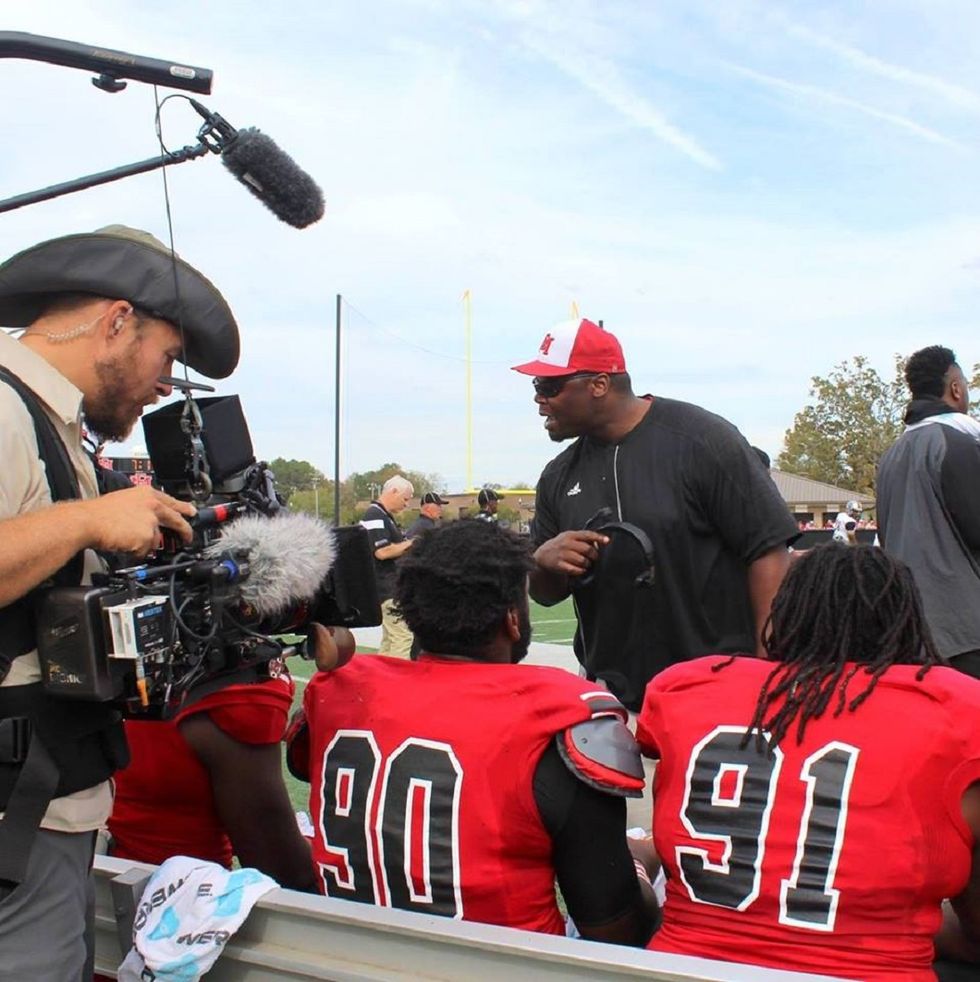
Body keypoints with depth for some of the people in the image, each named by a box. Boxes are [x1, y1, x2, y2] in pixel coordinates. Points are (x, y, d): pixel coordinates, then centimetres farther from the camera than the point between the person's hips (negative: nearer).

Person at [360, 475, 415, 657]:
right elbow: (382, 551, -24)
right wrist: (410, 543, -13)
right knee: (403, 637, -13)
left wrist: (407, 546, 8)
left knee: (389, 639, 14)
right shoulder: (375, 515, -14)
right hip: (388, 588, -11)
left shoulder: (385, 516, 18)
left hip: (392, 586, 11)